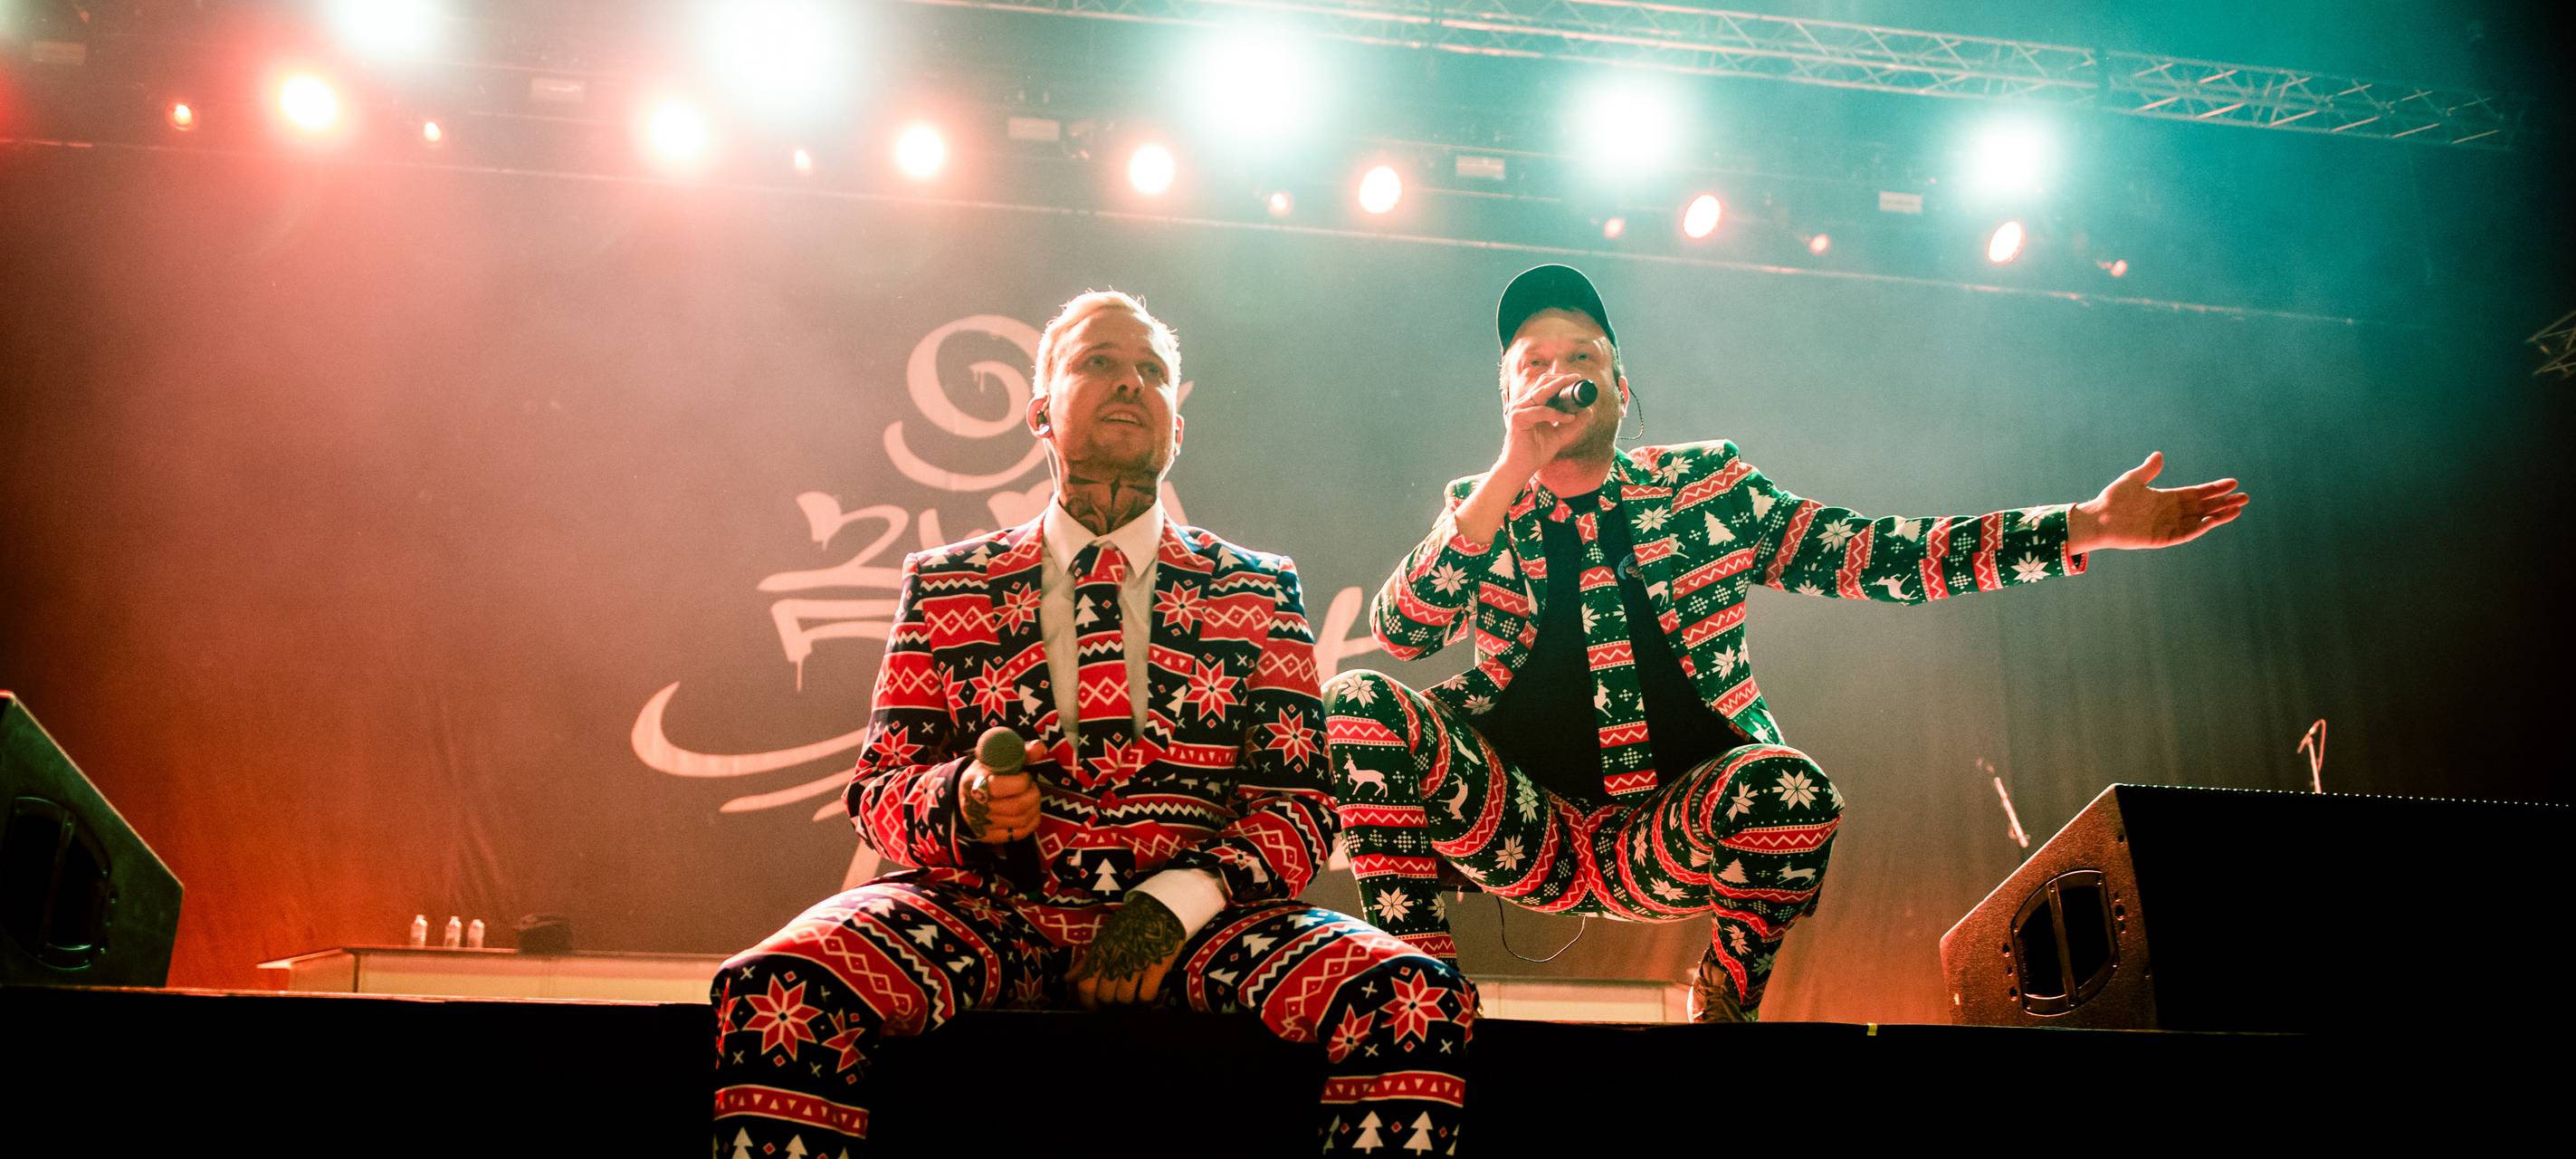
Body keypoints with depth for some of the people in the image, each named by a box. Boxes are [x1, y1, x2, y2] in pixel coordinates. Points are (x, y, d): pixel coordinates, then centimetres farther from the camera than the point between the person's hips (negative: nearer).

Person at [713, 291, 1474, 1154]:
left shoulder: (1259, 591, 14)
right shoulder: (945, 586, 15)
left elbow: (1298, 805, 7)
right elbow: (878, 791, 12)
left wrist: (1176, 903, -12)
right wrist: (961, 801, -13)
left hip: (1195, 923, 1)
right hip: (987, 910, 0)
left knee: (1420, 1000, -28)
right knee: (767, 994, -31)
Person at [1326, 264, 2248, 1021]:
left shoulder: (1703, 485, 12)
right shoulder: (1479, 511, 11)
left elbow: (1876, 555, 7)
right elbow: (1400, 631, -6)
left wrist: (2090, 526, 0)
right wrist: (1512, 474, -13)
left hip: (1669, 842, 0)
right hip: (1531, 829, 0)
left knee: (1791, 790, -33)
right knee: (1362, 702, -23)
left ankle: (1724, 1002, -5)